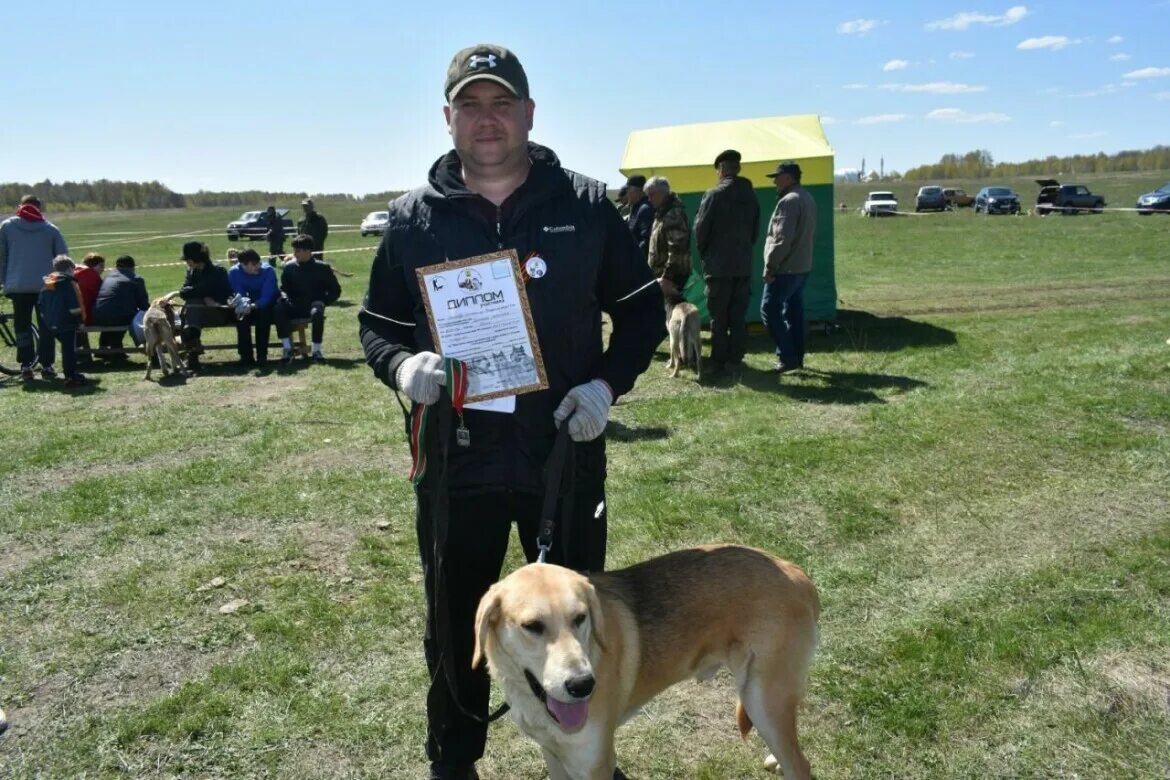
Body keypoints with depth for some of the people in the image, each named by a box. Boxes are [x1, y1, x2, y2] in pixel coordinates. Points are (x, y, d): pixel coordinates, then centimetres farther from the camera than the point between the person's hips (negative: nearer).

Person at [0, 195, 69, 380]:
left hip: (18, 286, 0)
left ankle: (26, 365, -4)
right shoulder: (51, 229, 7)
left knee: (22, 326, 4)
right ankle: (47, 365, 8)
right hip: (46, 286, 0)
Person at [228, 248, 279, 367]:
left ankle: (262, 356, -30)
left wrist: (253, 306, -46)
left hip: (266, 305, -2)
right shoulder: (234, 272, -13)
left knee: (263, 313, -35)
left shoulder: (268, 270, -21)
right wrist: (243, 303, -38)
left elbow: (266, 297, -26)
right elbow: (238, 294, -14)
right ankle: (246, 356, -23)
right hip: (249, 303, 2)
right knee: (241, 314, -31)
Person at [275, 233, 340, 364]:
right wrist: (285, 297, -11)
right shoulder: (289, 267, 6)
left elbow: (335, 291, 3)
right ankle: (287, 348, -25)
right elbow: (283, 288, 14)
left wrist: (321, 302, -13)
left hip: (314, 305, -2)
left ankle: (316, 350, -24)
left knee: (317, 312, -37)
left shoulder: (322, 268, 0)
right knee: (279, 309, -29)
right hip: (295, 307, 2)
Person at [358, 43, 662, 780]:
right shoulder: (414, 218, 1)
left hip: (565, 452, 0)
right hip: (455, 459, 1)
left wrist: (609, 383, -12)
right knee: (456, 622, 15)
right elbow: (377, 325, 8)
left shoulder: (585, 205, -1)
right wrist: (402, 366, -15)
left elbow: (642, 307, 5)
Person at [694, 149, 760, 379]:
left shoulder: (715, 194, -10)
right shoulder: (751, 195, 10)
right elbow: (755, 231, 14)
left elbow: (700, 229, -8)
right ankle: (735, 361, 10)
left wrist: (704, 254, 7)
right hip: (744, 265, 5)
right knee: (738, 317, 8)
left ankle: (719, 363, 0)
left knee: (719, 318, -1)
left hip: (719, 265, -5)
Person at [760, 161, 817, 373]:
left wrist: (770, 267, -18)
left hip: (786, 269, -10)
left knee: (770, 310, -5)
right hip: (803, 266, 10)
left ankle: (787, 357, -7)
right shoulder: (808, 199, 15)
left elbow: (782, 239, -23)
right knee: (794, 312, 13)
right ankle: (797, 357, 16)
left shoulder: (789, 201, -17)